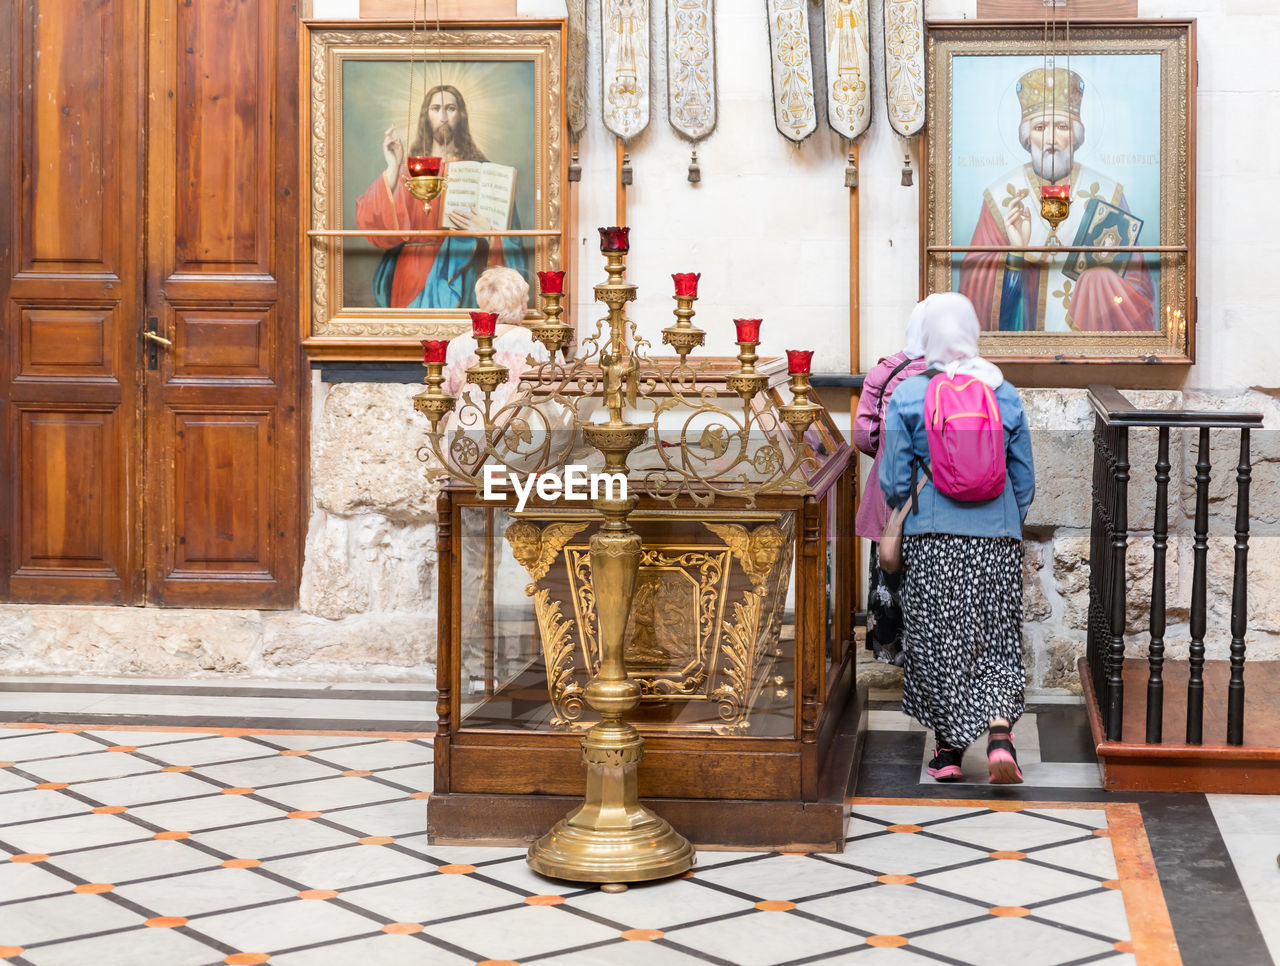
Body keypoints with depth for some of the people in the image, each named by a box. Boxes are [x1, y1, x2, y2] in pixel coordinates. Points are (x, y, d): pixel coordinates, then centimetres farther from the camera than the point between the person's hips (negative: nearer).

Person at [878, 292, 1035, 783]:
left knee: (937, 639, 9)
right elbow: (1024, 480, 7)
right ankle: (999, 733, -11)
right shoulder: (1005, 395, 2)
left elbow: (894, 483, -3)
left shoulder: (907, 397, -5)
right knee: (998, 640, 9)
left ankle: (949, 747, 17)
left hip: (932, 539, -2)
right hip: (998, 539, 2)